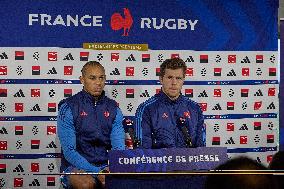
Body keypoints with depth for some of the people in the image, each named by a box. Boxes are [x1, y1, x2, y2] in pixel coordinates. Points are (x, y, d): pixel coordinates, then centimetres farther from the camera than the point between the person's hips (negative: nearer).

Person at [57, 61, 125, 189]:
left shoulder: (113, 108, 9)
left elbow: (119, 147, 3)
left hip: (105, 165, 3)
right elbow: (69, 151, -12)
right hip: (75, 166, -3)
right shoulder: (68, 107, -5)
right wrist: (97, 172, -24)